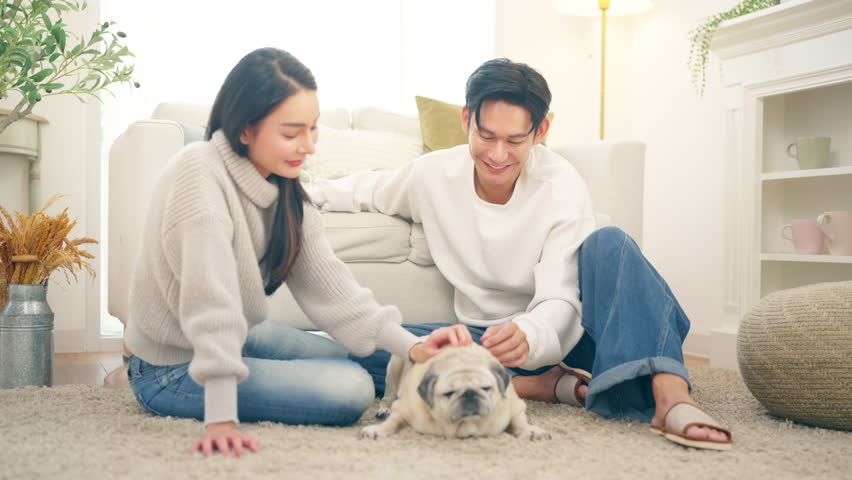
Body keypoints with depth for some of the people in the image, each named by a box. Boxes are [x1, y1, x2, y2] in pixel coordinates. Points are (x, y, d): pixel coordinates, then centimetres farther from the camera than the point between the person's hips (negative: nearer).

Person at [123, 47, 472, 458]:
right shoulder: (199, 172, -27)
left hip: (239, 335, 8)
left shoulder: (283, 190, -3)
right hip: (173, 370, -8)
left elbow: (328, 287, -9)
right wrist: (221, 418, -39)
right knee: (351, 390, -16)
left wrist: (411, 346, -21)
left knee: (351, 360, 19)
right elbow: (210, 301, -35)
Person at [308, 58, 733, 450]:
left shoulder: (562, 186, -15)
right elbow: (365, 190, 15)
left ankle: (670, 398, -46)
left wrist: (527, 335, -46)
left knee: (608, 243, -30)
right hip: (486, 337, 3)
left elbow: (560, 302, -24)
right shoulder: (433, 175, -6)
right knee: (368, 343, -24)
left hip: (558, 335, -2)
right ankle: (547, 387, -29)